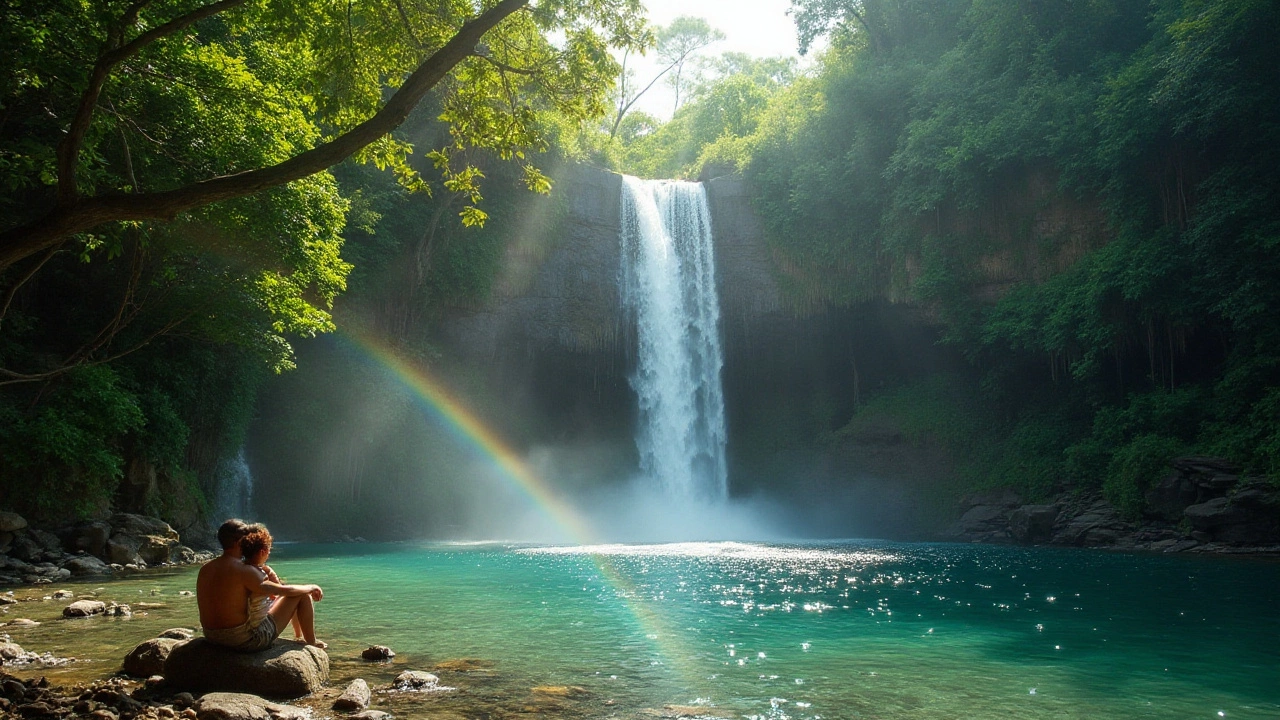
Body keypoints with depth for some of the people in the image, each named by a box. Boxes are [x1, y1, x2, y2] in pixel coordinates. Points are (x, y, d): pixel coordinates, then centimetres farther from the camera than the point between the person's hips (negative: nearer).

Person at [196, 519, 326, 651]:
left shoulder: (205, 569, 2)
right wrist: (311, 588, 5)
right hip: (248, 641, -8)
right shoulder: (244, 571, -21)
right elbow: (285, 590, -14)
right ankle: (312, 644, 20)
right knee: (303, 595, 4)